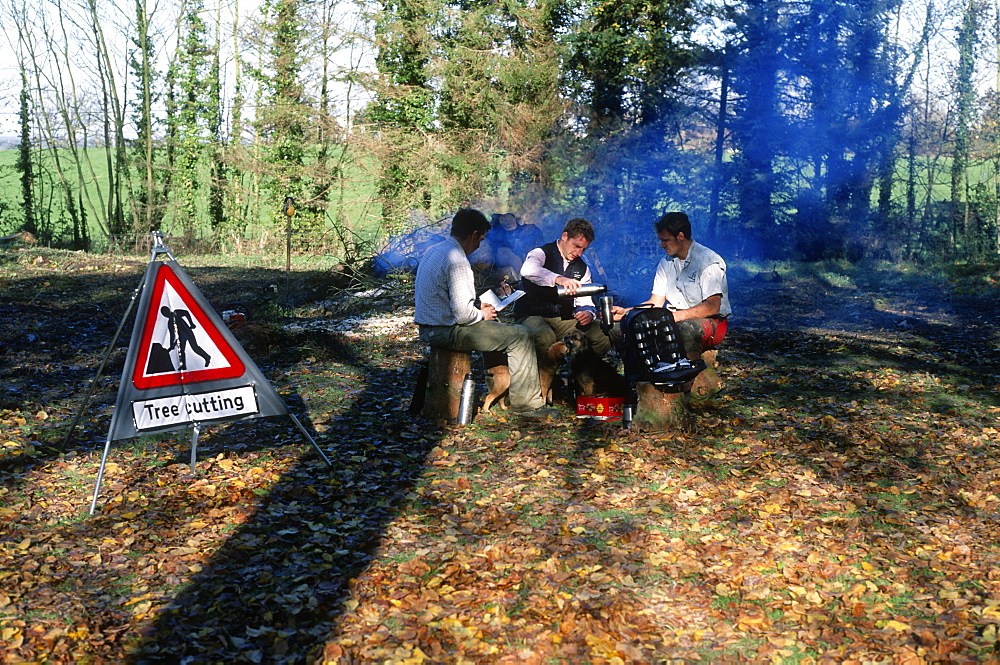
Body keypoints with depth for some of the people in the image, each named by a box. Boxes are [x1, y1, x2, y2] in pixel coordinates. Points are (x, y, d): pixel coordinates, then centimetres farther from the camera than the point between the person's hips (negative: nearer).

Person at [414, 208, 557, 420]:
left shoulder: (433, 251, 11)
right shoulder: (456, 260, -20)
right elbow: (462, 313, -25)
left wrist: (477, 309, 15)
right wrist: (482, 314, -4)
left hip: (429, 328, 10)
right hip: (448, 332, -10)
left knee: (495, 327, 30)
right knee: (520, 336, -4)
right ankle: (526, 403, 2)